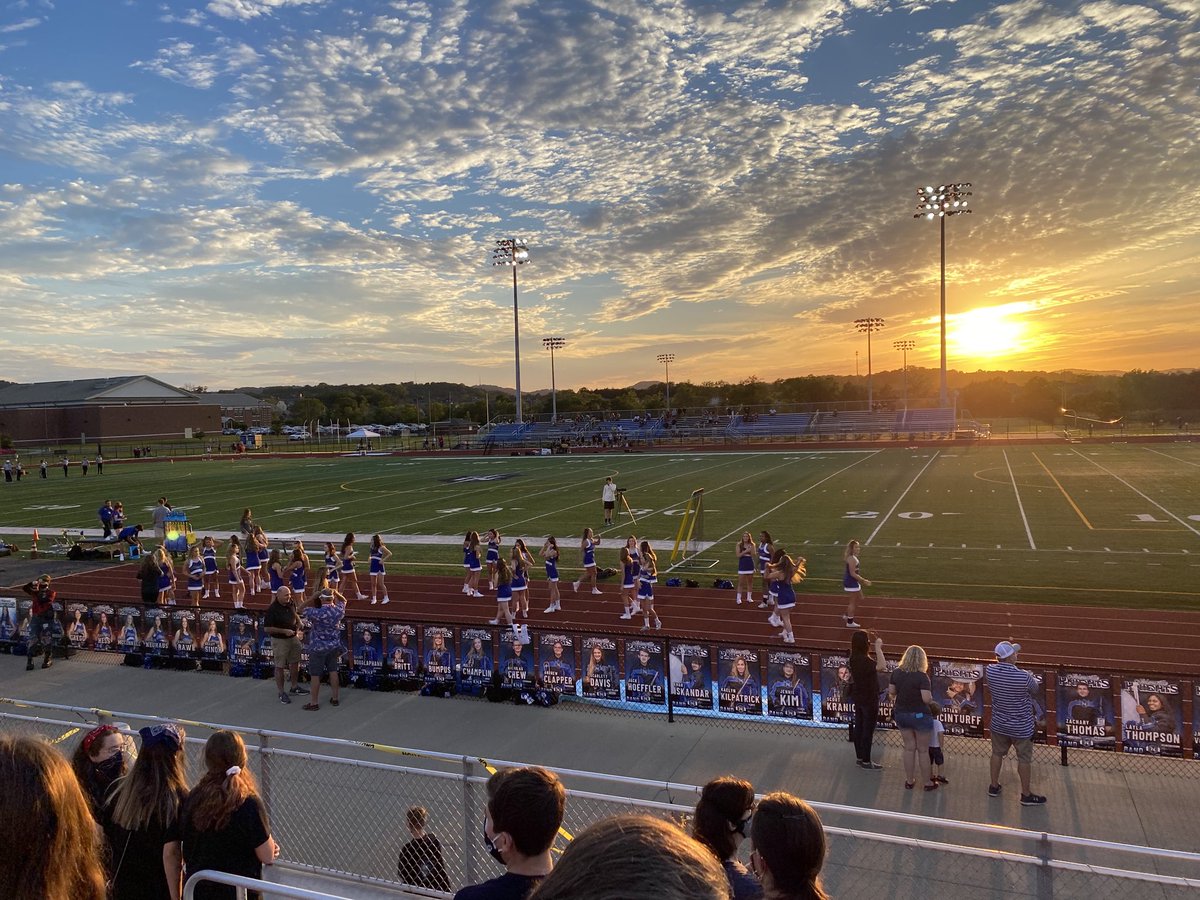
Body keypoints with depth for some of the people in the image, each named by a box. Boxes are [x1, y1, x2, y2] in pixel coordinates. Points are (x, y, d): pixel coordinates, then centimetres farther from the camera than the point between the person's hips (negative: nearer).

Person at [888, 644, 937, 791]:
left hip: (901, 714, 4)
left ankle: (909, 780, 24)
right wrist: (931, 697, -2)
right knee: (923, 750, 10)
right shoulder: (922, 676, -20)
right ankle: (928, 783, 22)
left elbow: (891, 692, 4)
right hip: (919, 715, -4)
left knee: (909, 748, 16)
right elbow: (927, 699, -24)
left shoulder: (897, 673, -5)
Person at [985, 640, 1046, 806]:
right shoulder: (1024, 677, -29)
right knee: (1024, 759, 13)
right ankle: (1026, 795, 27)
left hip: (998, 723, 4)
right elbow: (1035, 688, -5)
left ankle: (993, 786, 37)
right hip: (1021, 727, -4)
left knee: (997, 753, 22)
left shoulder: (990, 670, -17)